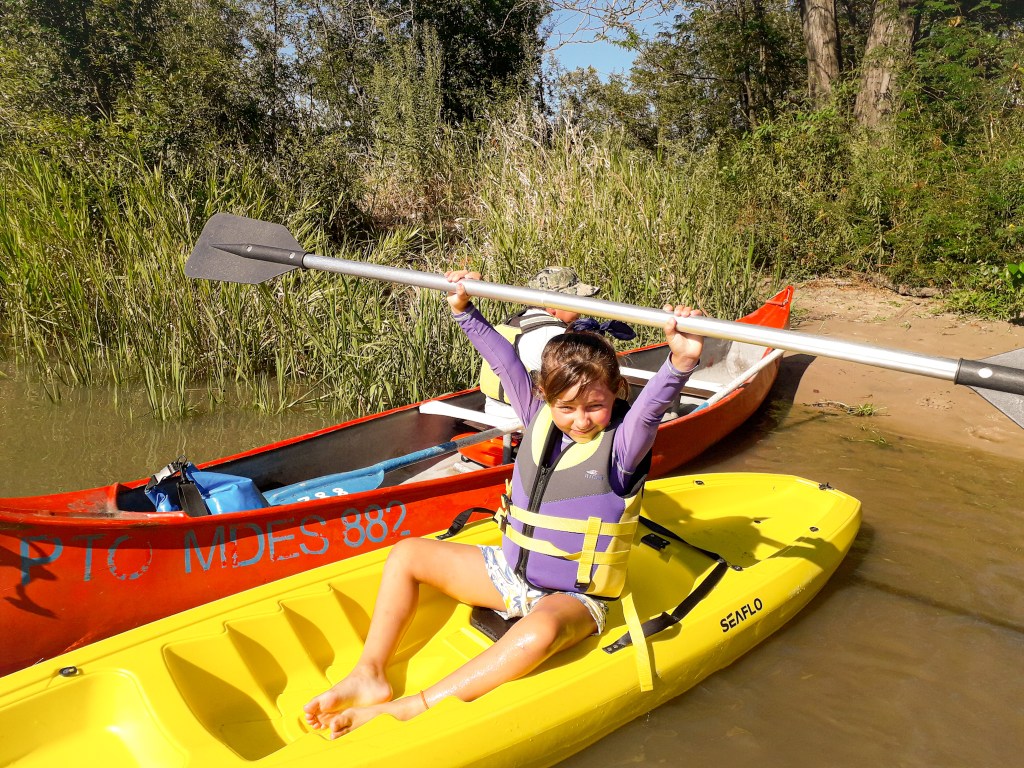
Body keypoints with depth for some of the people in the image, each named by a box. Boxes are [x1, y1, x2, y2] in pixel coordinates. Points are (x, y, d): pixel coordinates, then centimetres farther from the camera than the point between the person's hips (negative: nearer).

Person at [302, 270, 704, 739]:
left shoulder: (621, 445, -15)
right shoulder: (539, 419, -1)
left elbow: (652, 406, -36)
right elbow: (504, 358, 4)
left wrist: (681, 361, -54)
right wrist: (465, 310, 2)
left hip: (572, 598, -6)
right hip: (508, 573, 7)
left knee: (540, 631, -41)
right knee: (407, 554, 2)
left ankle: (412, 709, -36)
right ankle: (371, 676, -4)